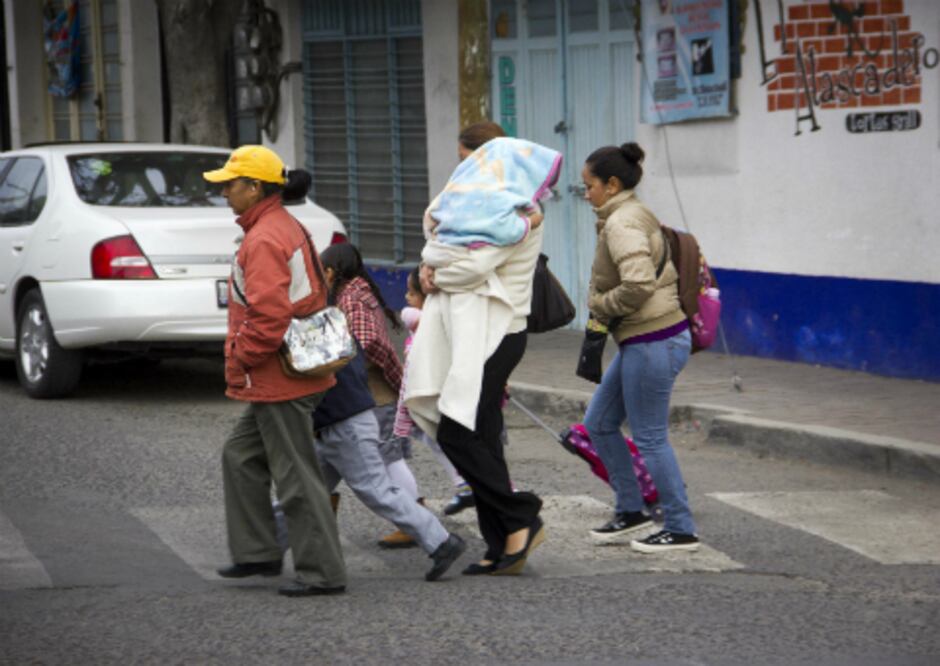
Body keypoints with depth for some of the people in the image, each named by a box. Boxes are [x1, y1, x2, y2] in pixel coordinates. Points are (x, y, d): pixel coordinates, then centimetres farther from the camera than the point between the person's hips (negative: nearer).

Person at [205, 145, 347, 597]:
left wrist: (240, 362, -14)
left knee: (295, 475, -5)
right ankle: (258, 552, 24)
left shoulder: (264, 240, -19)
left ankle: (322, 572, 0)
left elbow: (268, 313, -28)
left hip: (277, 379, -11)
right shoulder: (287, 228, 14)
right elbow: (315, 296, 21)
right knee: (241, 457, 20)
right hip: (277, 382, 11)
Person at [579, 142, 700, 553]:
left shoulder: (622, 223, -17)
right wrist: (602, 313, 11)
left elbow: (638, 284, -29)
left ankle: (681, 530, 7)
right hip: (640, 342, 11)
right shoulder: (634, 215, 15)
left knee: (650, 437, -2)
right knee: (599, 423, 16)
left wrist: (599, 305, -12)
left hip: (653, 343, -11)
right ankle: (630, 513, 23)